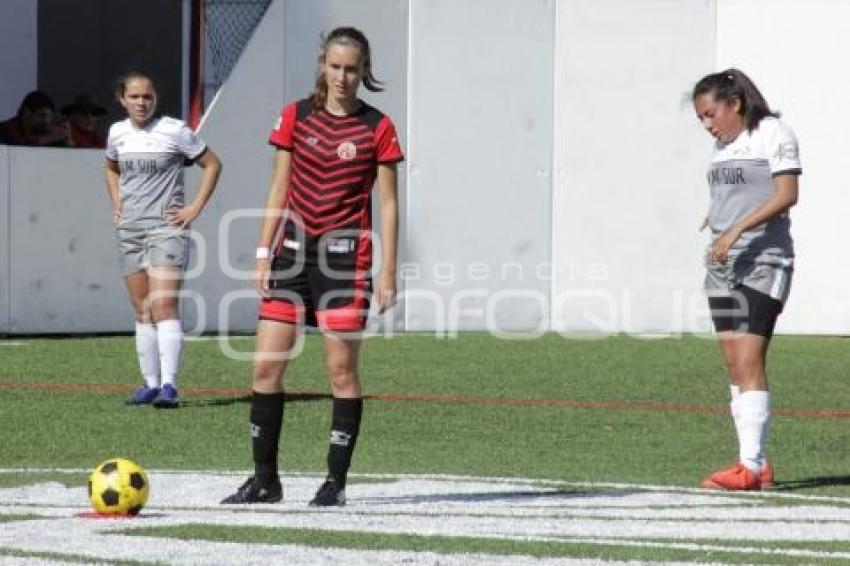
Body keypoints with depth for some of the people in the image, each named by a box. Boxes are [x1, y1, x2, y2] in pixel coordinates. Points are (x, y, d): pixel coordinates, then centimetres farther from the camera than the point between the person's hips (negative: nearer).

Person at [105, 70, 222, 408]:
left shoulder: (174, 131, -7)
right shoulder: (117, 133, 9)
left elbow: (212, 164, 0)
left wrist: (195, 208, -6)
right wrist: (116, 204, 14)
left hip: (166, 227, -6)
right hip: (129, 229, 6)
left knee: (163, 306, -17)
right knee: (142, 311, 9)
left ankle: (169, 384, -23)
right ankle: (150, 383, 15)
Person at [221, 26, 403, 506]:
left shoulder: (377, 128, -1)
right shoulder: (296, 116, 7)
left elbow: (389, 203, -1)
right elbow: (279, 189, 11)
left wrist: (388, 272, -6)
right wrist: (263, 252, 4)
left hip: (345, 256, -3)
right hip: (293, 250, 3)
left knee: (342, 368, -2)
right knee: (267, 364, 0)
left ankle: (336, 481, 7)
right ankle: (265, 479, 9)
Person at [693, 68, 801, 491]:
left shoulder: (772, 133, -5)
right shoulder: (724, 144, 18)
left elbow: (786, 195, -14)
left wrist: (736, 230, -21)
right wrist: (713, 221, 9)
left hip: (763, 261, -8)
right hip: (723, 264, 8)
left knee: (748, 362, -15)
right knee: (733, 365, 3)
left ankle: (750, 465, -18)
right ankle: (756, 466, 6)